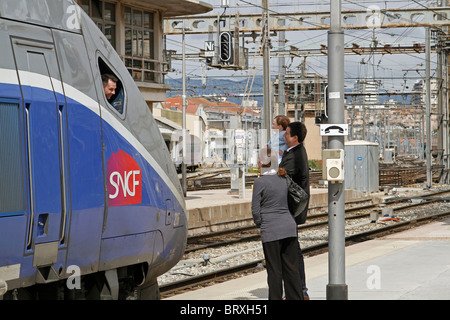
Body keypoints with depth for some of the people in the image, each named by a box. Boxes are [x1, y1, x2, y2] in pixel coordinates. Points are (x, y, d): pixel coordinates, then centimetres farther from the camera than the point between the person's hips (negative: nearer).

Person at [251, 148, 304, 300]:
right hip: (289, 227, 6)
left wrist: (260, 224, 10)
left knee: (274, 270, 2)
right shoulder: (283, 179, 7)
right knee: (291, 268, 9)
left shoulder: (260, 182, -11)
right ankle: (296, 298, 11)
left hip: (271, 230, -6)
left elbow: (256, 210, -7)